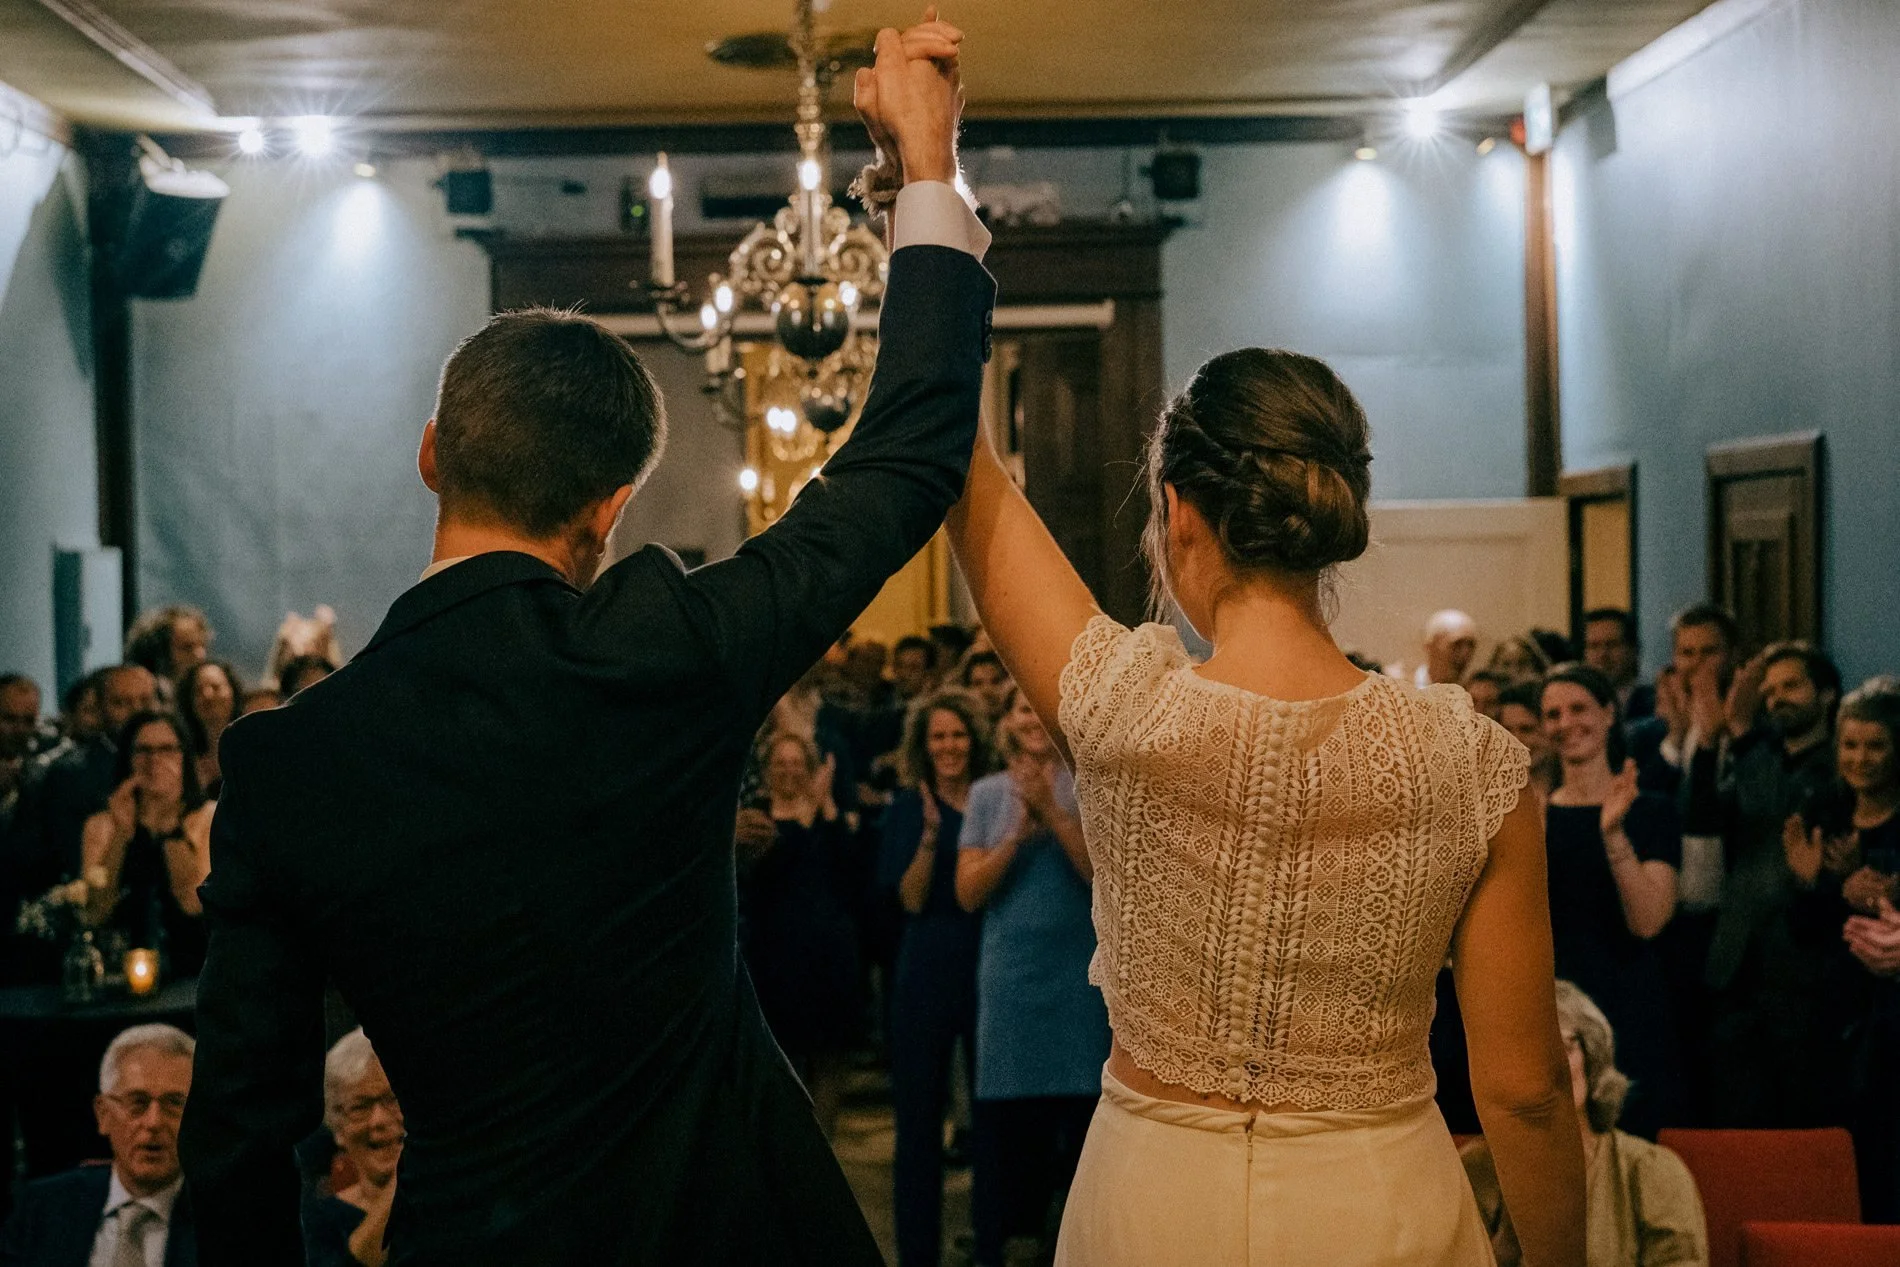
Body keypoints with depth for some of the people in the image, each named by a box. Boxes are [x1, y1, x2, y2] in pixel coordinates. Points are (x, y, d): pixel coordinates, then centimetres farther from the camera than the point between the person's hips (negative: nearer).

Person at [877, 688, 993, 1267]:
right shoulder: (909, 807, 2)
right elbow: (911, 899, -8)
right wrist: (930, 833, -21)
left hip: (990, 964, 2)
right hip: (927, 973, -2)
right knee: (919, 1117, 2)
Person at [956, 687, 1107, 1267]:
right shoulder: (987, 794, 8)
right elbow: (968, 892, 0)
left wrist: (1053, 814, -17)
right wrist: (1019, 833, -12)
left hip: (1078, 973, -1)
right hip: (1009, 974, 1)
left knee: (1082, 1113, 0)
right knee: (1004, 1118, 4)